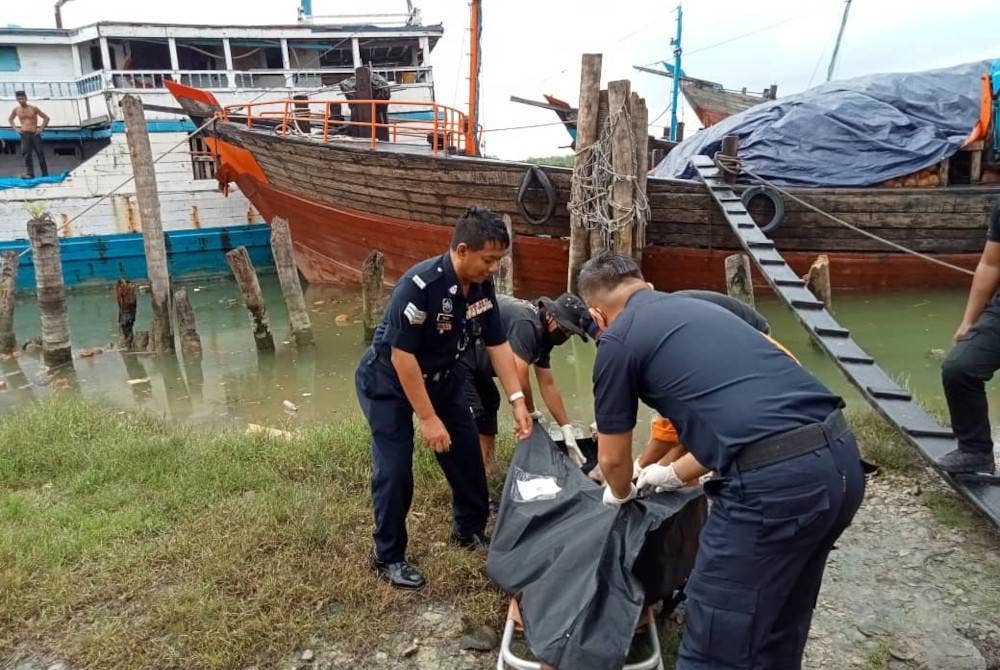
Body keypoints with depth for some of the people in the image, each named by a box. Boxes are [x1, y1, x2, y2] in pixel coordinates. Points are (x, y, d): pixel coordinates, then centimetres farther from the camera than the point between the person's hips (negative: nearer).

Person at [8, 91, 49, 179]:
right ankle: (29, 174, -16)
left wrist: (41, 128, -5)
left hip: (35, 134, -2)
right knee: (26, 155, -11)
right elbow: (10, 120, 24)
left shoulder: (33, 108, -2)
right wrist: (16, 128, 9)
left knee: (40, 154, 0)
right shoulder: (16, 110, 6)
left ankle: (45, 174, 6)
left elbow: (46, 118, 1)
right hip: (24, 135, 2)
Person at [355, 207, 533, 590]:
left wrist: (517, 401, -9)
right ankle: (388, 557, 14)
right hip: (388, 383, -7)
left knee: (466, 454, 10)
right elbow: (402, 357, -30)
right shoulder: (420, 285, -33)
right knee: (395, 471, -6)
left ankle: (470, 531, 32)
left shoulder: (483, 286, -11)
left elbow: (497, 344, -3)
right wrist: (428, 418, -26)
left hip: (441, 377, 7)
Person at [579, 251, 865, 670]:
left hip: (775, 480, -8)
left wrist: (620, 494, 37)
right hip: (841, 457, 8)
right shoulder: (698, 309, 25)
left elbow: (613, 458, 15)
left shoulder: (617, 340, 4)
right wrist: (672, 475, 45)